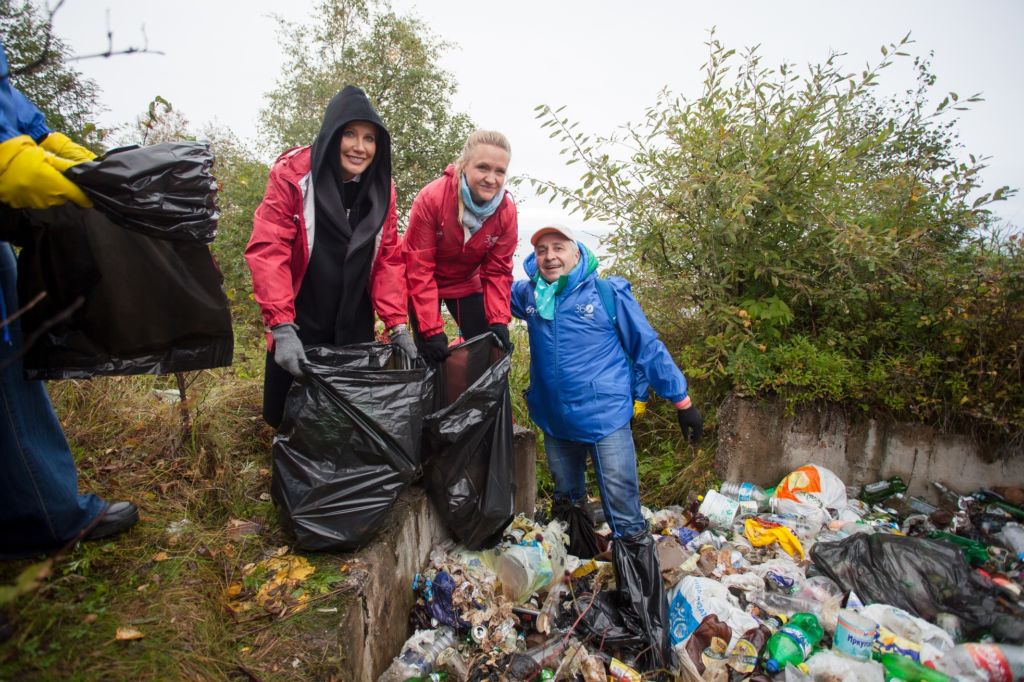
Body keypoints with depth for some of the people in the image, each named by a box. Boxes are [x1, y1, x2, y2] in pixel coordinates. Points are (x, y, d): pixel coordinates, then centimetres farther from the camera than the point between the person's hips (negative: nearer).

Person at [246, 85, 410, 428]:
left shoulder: (381, 187, -2)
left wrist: (397, 325, -11)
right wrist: (282, 328, -28)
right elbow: (267, 251, -20)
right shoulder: (291, 175, -14)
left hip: (355, 324, 3)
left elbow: (388, 259, -3)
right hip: (300, 322, -3)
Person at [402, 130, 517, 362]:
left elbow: (497, 272, -11)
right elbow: (418, 268, -26)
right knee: (431, 355, -5)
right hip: (424, 286, -3)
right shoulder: (431, 198, -27)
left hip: (466, 284, 3)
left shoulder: (507, 211, -17)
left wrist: (498, 321, -25)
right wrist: (431, 329, -30)